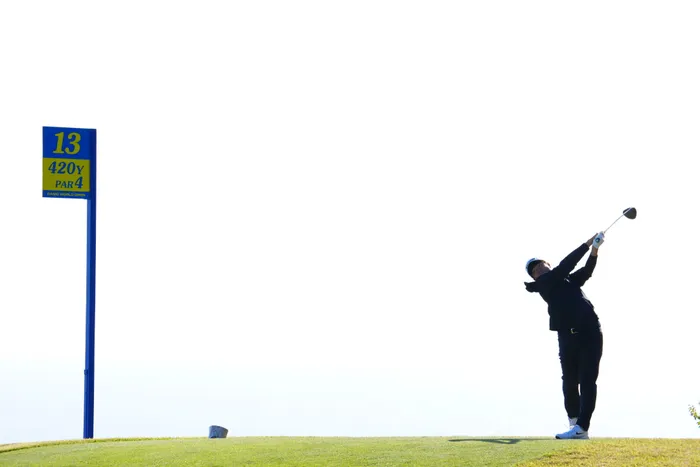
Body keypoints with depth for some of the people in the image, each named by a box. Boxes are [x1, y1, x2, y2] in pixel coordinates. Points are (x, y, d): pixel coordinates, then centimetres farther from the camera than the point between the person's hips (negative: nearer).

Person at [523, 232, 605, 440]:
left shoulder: (567, 279, 21)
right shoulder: (544, 283, 3)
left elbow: (586, 271, 8)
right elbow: (566, 265, -5)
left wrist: (594, 250, -8)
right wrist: (588, 244, -1)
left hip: (590, 332, 3)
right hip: (568, 335, -3)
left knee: (587, 380, -9)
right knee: (570, 381, -2)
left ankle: (581, 427, -17)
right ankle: (574, 419, 21)